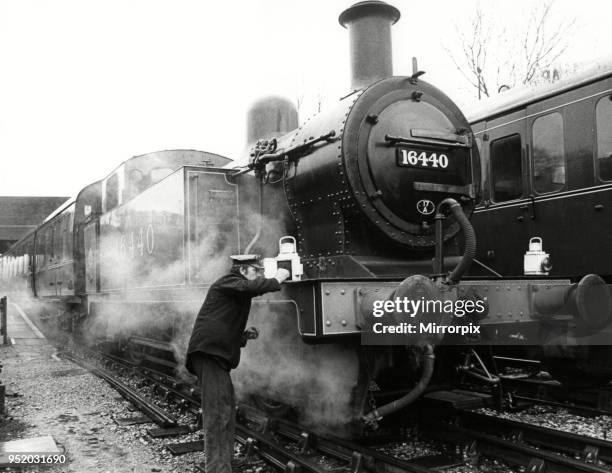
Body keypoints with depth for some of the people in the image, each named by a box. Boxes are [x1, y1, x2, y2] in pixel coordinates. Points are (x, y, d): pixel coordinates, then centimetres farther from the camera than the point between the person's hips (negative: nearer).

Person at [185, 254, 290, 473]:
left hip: (217, 355, 10)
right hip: (209, 351, -10)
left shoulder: (238, 296, 26)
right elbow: (249, 287, -25)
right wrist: (276, 280, -12)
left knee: (227, 409, 11)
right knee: (218, 411, -15)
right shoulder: (227, 283, -3)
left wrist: (244, 335, 14)